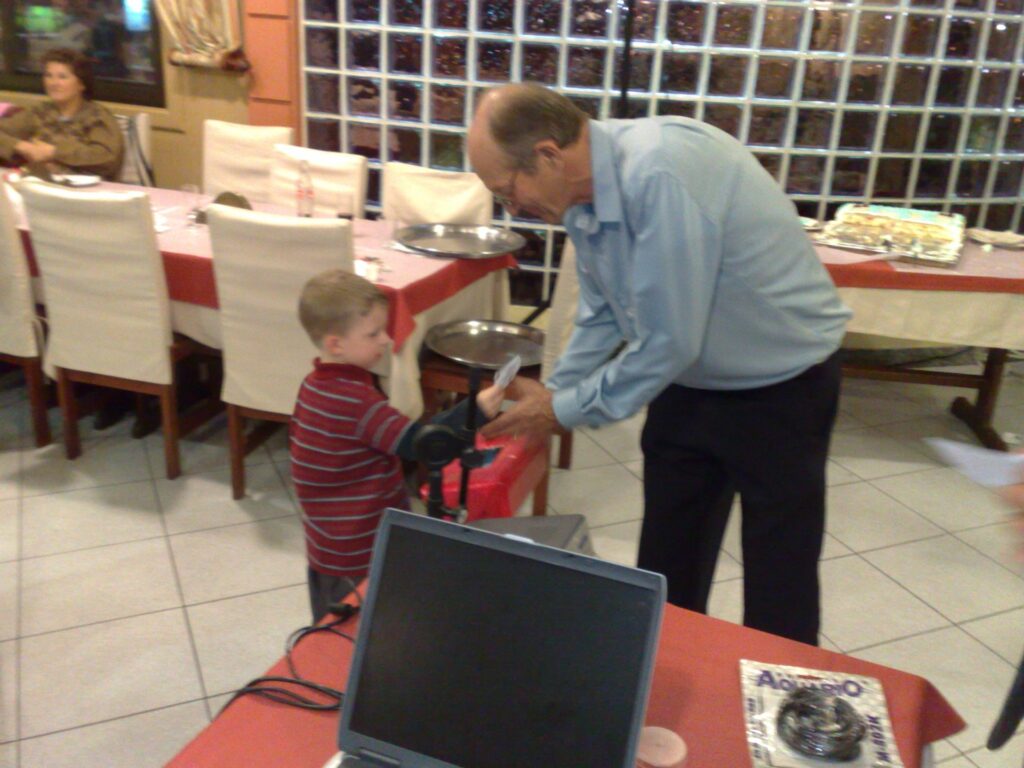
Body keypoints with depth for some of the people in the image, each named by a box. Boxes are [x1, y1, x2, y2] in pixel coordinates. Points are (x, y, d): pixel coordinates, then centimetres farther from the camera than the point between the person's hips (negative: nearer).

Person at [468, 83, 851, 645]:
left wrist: (563, 410, -18)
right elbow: (602, 314, 5)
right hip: (688, 379, 7)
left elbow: (667, 341, -30)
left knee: (779, 584, 8)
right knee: (666, 568, 18)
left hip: (780, 383, -7)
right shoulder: (580, 190, -8)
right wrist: (547, 395, -2)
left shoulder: (658, 174, -33)